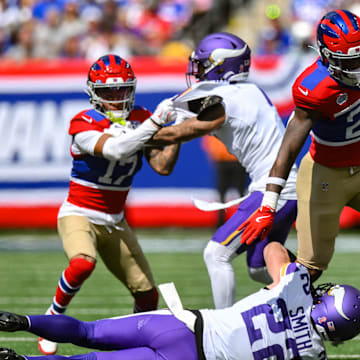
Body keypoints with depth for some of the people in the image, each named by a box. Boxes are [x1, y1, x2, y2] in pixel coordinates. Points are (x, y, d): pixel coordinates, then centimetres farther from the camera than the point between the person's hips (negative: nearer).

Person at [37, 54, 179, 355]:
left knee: (148, 296, 0)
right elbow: (114, 150, -34)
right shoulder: (84, 123, -16)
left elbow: (163, 166, -5)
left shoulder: (141, 120, 2)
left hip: (114, 221, 6)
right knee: (84, 263, -36)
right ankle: (52, 318, -13)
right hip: (78, 214, -6)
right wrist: (155, 122, -34)